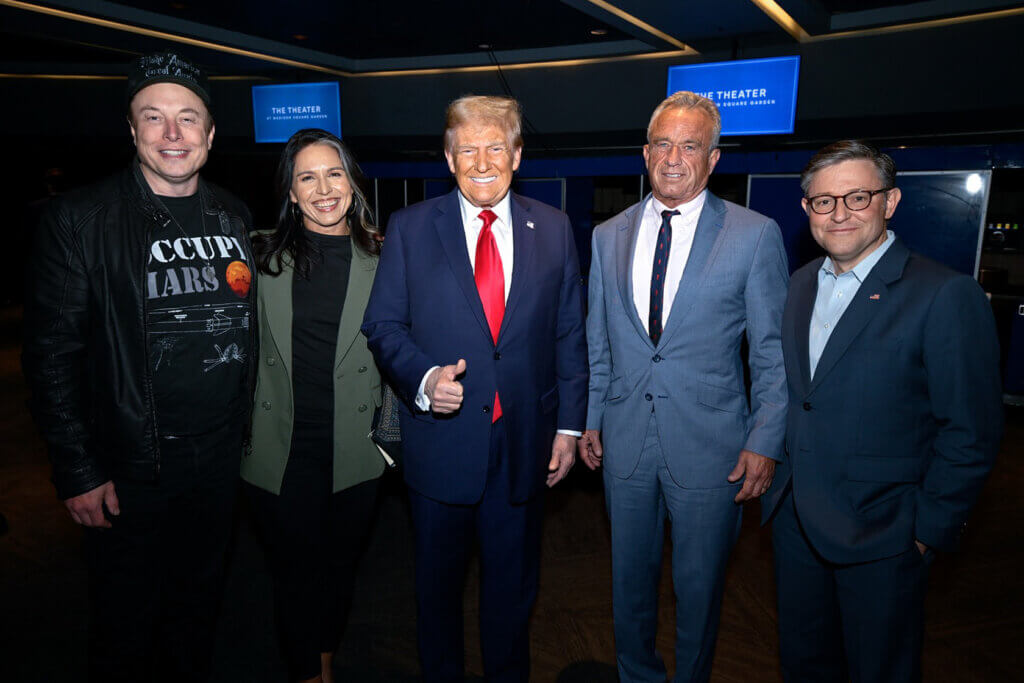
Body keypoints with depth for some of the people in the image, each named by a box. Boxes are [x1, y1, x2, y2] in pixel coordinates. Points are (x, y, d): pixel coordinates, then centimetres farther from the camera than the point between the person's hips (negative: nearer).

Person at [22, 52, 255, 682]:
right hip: (130, 469, -3)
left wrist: (248, 430, 9)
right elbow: (52, 354, -9)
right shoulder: (79, 220, -10)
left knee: (199, 607, 22)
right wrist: (78, 471, -11)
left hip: (220, 462, 4)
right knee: (125, 629, 14)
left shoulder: (234, 217, 4)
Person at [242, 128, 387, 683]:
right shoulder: (263, 256, 0)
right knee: (295, 569, 10)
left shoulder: (380, 260, 0)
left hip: (353, 451, 1)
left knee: (339, 564, 17)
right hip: (279, 451, 0)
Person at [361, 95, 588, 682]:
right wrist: (422, 378, -20)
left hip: (525, 443, 1)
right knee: (439, 581, 19)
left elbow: (570, 334, 3)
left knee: (514, 584, 20)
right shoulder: (410, 227, -2)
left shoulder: (554, 228, 2)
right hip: (441, 440, -1)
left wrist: (569, 424, 0)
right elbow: (383, 323, -1)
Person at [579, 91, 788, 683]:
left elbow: (774, 352, -4)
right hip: (625, 440, 3)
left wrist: (765, 443, -8)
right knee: (630, 578, 19)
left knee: (698, 586, 14)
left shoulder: (756, 235, -5)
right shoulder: (608, 236, 5)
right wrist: (591, 419, 8)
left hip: (709, 445, -3)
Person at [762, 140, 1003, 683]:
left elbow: (970, 434, -14)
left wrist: (929, 530, -11)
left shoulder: (946, 296, -16)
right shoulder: (802, 282, 5)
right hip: (794, 520, 6)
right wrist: (778, 471, 9)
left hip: (880, 536, -5)